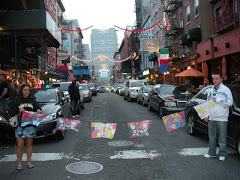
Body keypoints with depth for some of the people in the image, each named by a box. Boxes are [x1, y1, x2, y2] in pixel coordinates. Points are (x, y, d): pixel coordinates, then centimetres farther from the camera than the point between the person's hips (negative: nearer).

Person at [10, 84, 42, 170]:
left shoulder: (32, 100, 7)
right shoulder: (16, 101, 1)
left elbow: (37, 108, 9)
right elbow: (11, 113, -1)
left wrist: (39, 110, -14)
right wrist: (18, 110, -19)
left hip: (31, 125, 2)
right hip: (20, 126, -2)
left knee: (29, 144, 11)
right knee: (20, 145, -1)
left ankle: (29, 161, 22)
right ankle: (19, 163, 13)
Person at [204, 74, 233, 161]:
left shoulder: (225, 90, -4)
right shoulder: (211, 90, 14)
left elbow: (230, 102, -13)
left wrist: (217, 100, -14)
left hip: (222, 118, -5)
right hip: (211, 118, 6)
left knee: (222, 138, 2)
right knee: (212, 137, 13)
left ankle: (222, 154, 13)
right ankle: (212, 152, 24)